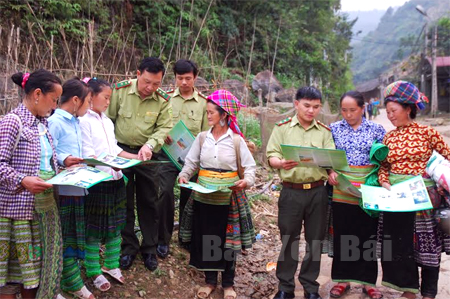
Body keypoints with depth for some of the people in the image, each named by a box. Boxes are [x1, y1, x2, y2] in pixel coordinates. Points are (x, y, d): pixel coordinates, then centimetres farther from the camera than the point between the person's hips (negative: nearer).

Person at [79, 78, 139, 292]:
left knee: (115, 226, 14)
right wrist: (110, 163, -29)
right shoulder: (84, 120, -11)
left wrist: (135, 157, 7)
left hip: (115, 180, 8)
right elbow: (87, 154, -17)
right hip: (96, 182, -8)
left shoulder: (108, 122, 14)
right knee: (94, 229, 4)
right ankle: (94, 272, 17)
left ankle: (111, 265, 29)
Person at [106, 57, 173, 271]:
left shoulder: (163, 100, -9)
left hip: (147, 155, 0)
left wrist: (149, 145, -30)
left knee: (148, 202, 9)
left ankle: (149, 248, 23)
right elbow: (108, 119, -3)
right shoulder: (120, 90, -11)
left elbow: (164, 128, -13)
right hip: (120, 151, 0)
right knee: (124, 202, 9)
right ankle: (129, 247, 23)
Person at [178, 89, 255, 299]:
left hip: (228, 198, -3)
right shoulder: (202, 137, 3)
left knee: (228, 240, 7)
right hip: (203, 196, 3)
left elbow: (250, 166, -2)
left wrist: (247, 181, -20)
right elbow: (191, 162, 7)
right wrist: (184, 175, -11)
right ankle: (210, 280, 26)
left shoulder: (236, 140, -5)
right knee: (205, 239, 8)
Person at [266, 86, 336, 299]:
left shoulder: (325, 131, 8)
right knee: (289, 239, 7)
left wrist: (331, 172, -20)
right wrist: (281, 163, -25)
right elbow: (271, 156, -4)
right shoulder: (282, 128, 2)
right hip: (291, 191, -2)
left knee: (315, 240, 10)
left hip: (317, 191, 2)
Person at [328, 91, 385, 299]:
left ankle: (368, 281, 21)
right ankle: (342, 279, 22)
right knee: (342, 236, 8)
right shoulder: (334, 128, 4)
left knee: (368, 236, 8)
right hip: (341, 191, 1)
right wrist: (330, 172, -12)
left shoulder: (377, 129, 3)